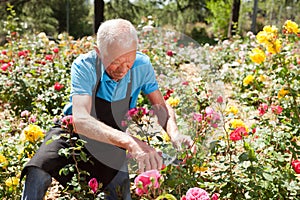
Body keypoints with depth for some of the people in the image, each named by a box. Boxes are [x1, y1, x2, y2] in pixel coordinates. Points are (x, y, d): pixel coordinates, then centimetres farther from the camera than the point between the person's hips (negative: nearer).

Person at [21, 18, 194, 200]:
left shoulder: (142, 65, -19)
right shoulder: (84, 66, -28)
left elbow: (161, 106, -8)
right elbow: (81, 120, -41)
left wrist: (174, 134, -31)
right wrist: (130, 142, -56)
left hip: (113, 143, 3)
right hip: (75, 132, -2)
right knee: (38, 176, -28)